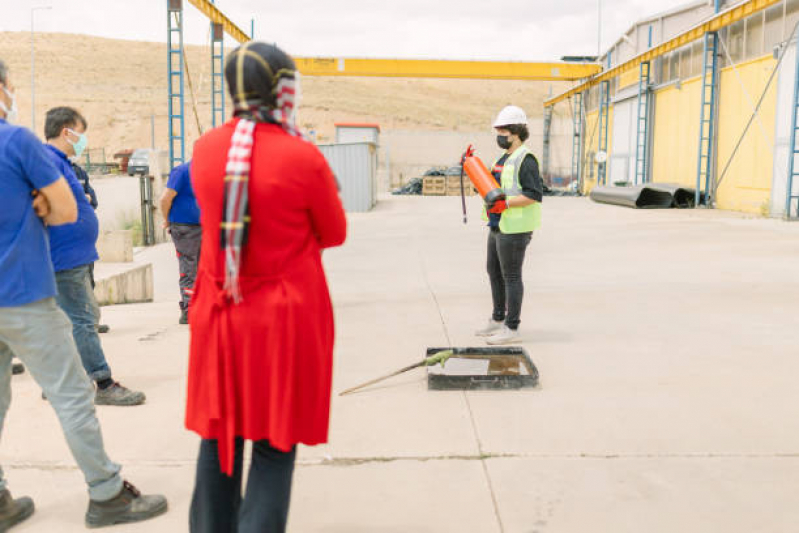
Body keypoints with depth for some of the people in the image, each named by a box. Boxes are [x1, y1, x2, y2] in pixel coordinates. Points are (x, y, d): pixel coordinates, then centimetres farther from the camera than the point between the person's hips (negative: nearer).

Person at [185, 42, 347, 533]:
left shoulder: (205, 150, 0)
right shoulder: (303, 157, -15)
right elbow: (334, 234, -1)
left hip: (221, 314, 5)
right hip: (287, 315, -4)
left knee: (218, 437, 17)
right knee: (275, 444, 7)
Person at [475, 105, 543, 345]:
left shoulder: (525, 159, -14)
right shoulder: (505, 158, 16)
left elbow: (535, 195, -21)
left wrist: (505, 204, -28)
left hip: (514, 228, -10)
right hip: (499, 226, 10)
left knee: (511, 276, -4)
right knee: (494, 272, 17)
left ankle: (512, 329, 4)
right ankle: (498, 320, 30)